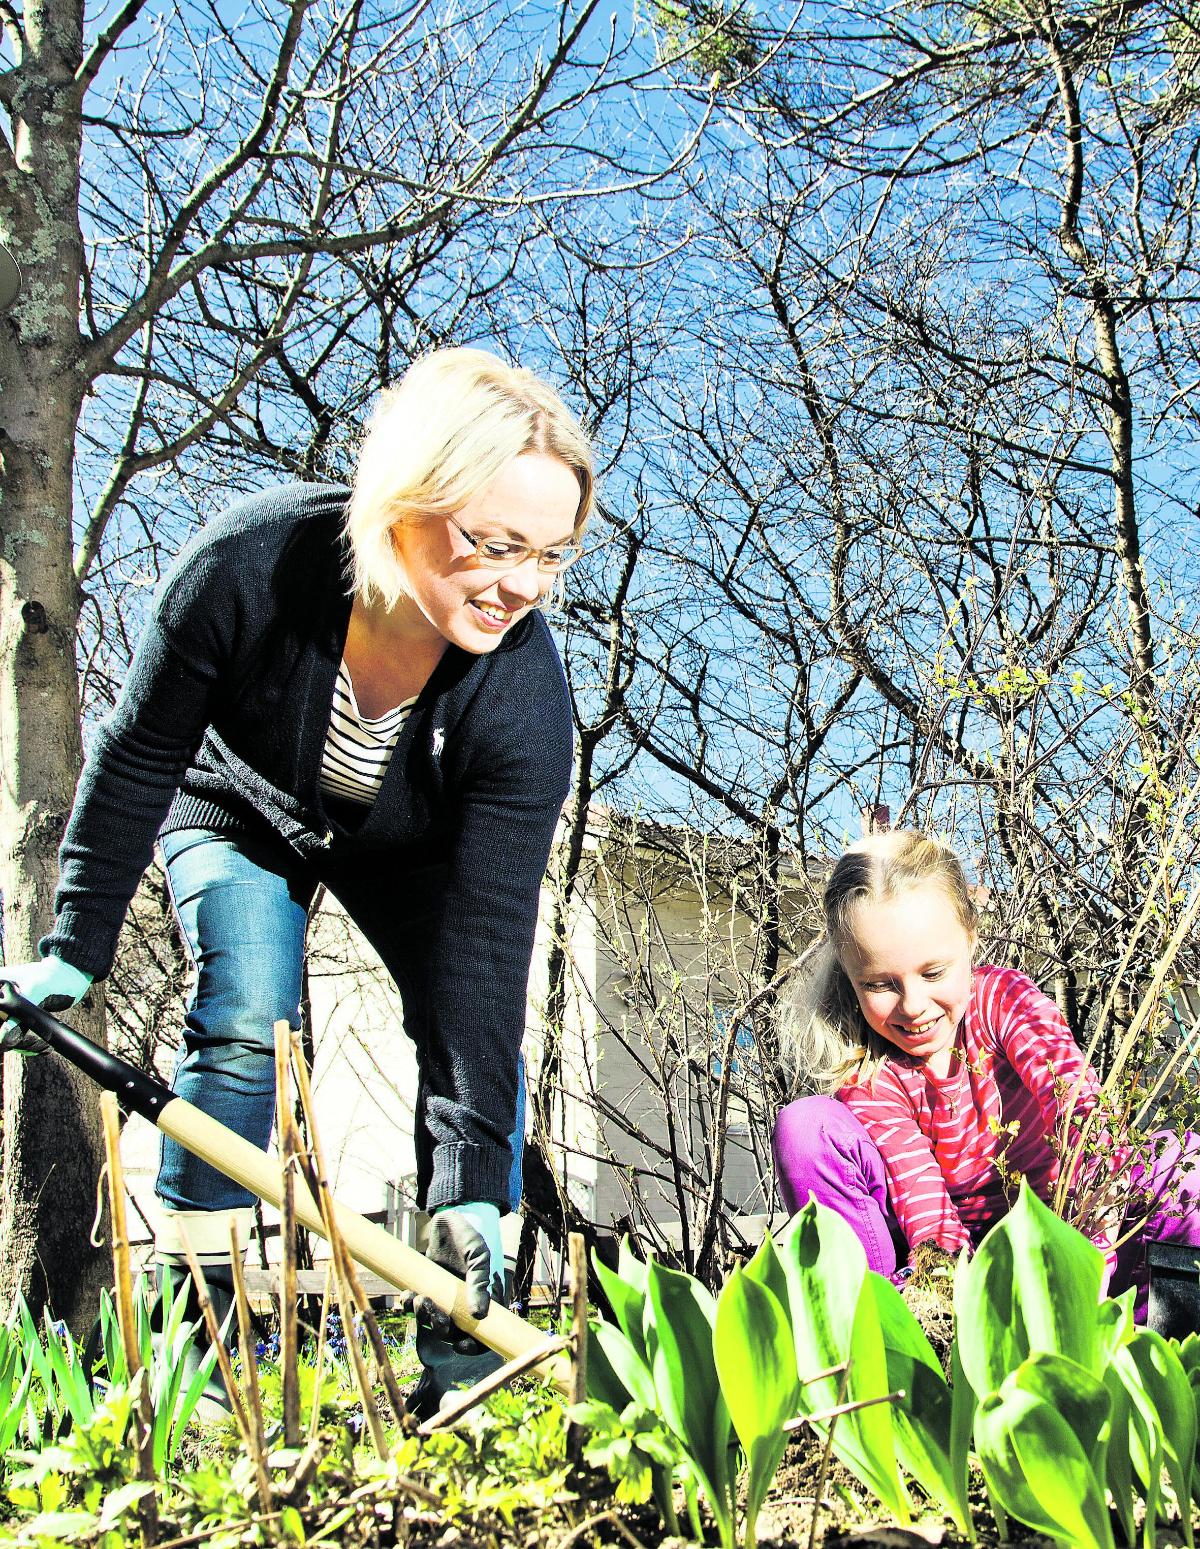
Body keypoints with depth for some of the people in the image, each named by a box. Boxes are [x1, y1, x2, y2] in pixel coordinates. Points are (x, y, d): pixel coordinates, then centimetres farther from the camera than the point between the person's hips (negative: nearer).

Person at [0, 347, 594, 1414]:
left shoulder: (525, 694, -37)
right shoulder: (248, 564, -38)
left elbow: (487, 936, -35)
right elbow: (139, 755, -21)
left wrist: (470, 1180, -38)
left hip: (411, 848, 1)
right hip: (241, 813, -1)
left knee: (477, 1029, -12)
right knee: (244, 1022, -19)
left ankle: (466, 1350, -1)